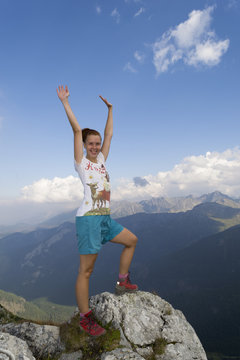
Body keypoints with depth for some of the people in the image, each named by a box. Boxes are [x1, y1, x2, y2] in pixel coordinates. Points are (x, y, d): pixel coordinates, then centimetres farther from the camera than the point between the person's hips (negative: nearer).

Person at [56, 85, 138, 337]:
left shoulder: (101, 160, 14)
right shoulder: (81, 162, -2)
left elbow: (109, 133, 19)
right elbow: (77, 130, -9)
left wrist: (110, 109, 26)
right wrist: (65, 102, -8)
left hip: (106, 218, 8)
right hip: (89, 218, -8)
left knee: (131, 240, 19)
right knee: (86, 270, -3)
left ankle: (122, 282, 29)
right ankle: (85, 318, 10)